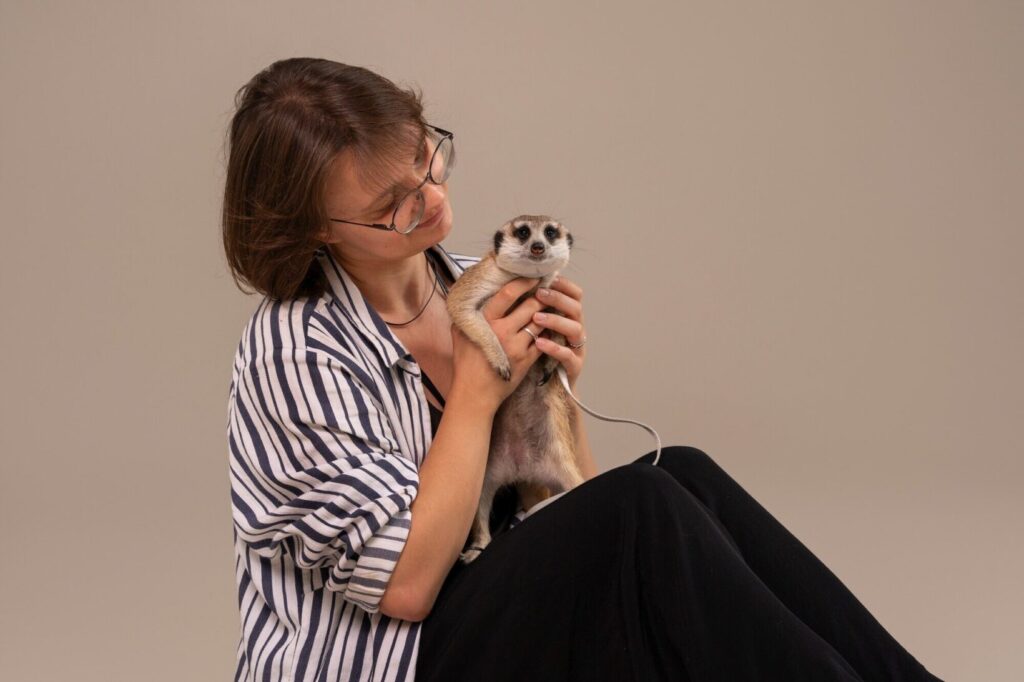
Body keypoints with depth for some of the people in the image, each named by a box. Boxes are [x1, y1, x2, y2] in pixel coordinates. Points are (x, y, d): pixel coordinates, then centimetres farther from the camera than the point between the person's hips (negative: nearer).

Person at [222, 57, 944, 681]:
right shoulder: (297, 352, -17)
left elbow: (570, 508, 7)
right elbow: (405, 582, -20)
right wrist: (477, 393, -17)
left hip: (493, 602, 6)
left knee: (681, 476, -16)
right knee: (641, 509, -25)